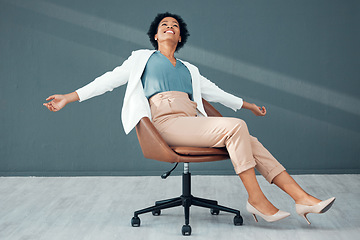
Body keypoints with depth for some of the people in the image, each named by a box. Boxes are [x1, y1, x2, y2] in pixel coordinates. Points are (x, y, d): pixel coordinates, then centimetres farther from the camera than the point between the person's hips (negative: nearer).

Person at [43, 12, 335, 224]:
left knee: (250, 143, -17)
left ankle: (303, 198, -22)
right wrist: (69, 97, 6)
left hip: (193, 123, 5)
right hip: (166, 122, -5)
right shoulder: (142, 57, 21)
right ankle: (256, 199, -23)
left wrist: (249, 105, 44)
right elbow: (110, 79, 15)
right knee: (235, 127, -27)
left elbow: (214, 91, 40)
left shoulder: (189, 69, 33)